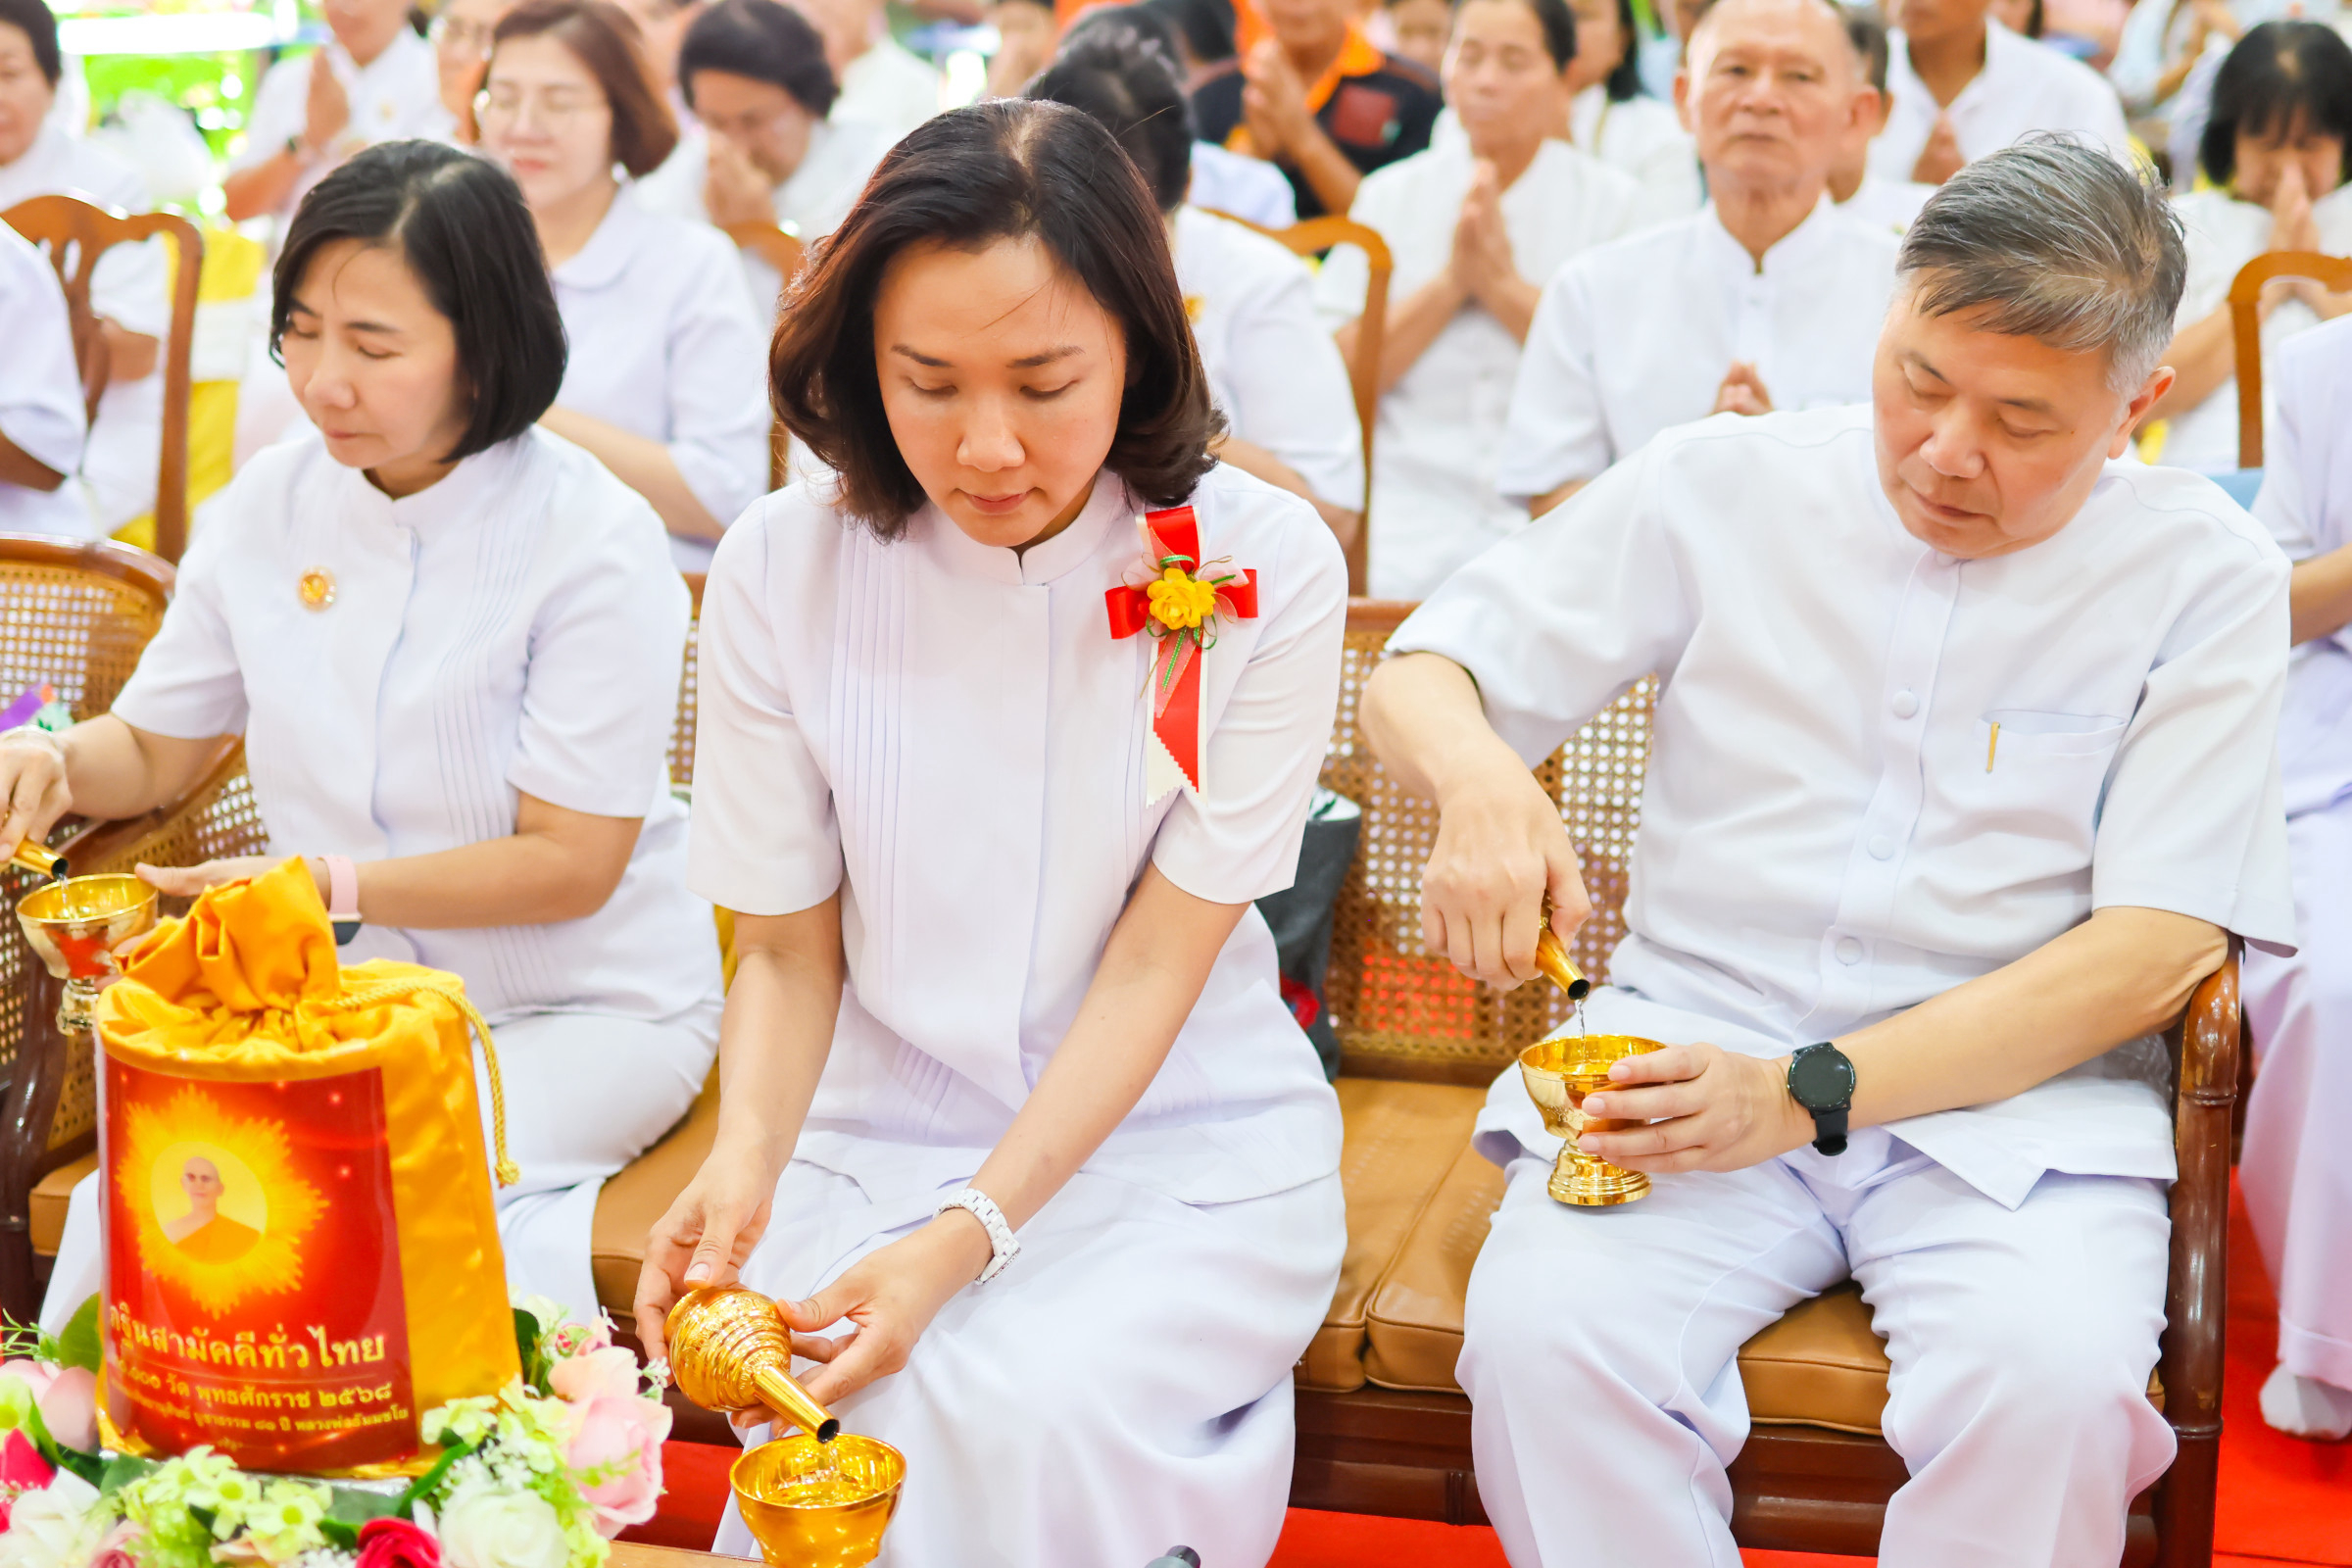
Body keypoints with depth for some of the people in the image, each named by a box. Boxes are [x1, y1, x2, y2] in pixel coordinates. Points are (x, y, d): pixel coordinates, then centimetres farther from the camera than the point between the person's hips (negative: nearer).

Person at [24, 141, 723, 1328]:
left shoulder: (593, 542, -15)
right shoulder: (268, 504, 2)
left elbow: (570, 864, -15)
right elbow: (153, 749, 15)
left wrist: (325, 886, -23)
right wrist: (54, 763, -9)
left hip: (587, 1008, -4)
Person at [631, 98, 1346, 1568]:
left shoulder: (1265, 565, -11)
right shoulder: (782, 568, -6)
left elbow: (1158, 963, -12)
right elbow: (790, 952, 0)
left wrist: (968, 1237, -24)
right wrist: (745, 1153, -22)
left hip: (1187, 1140, -1)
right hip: (885, 1133, 1)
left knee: (1036, 1410, -30)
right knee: (858, 1426, -28)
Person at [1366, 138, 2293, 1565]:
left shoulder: (2206, 574, 2)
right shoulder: (1722, 484, 5)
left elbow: (2156, 949, -5)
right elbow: (1417, 677, 8)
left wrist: (1813, 1094, -17)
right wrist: (1478, 779, -19)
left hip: (2017, 1090, -1)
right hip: (1698, 1041, 1)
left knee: (2051, 1379, -32)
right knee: (1539, 1335, -29)